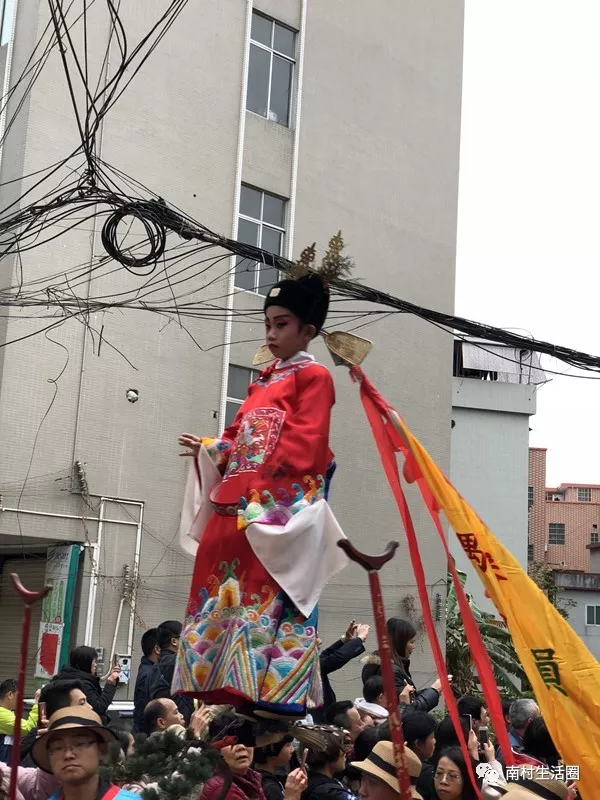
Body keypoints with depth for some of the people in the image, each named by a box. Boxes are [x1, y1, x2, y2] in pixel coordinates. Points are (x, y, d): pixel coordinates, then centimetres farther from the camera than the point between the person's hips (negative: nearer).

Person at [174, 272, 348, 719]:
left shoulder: (313, 377, -1)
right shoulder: (262, 383, 24)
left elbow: (305, 443, -12)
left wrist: (266, 482, -19)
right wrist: (208, 450, 9)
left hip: (281, 506, -9)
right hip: (238, 502, 9)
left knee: (272, 595, -11)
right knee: (228, 589, 6)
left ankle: (279, 693, -9)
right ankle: (243, 685, 11)